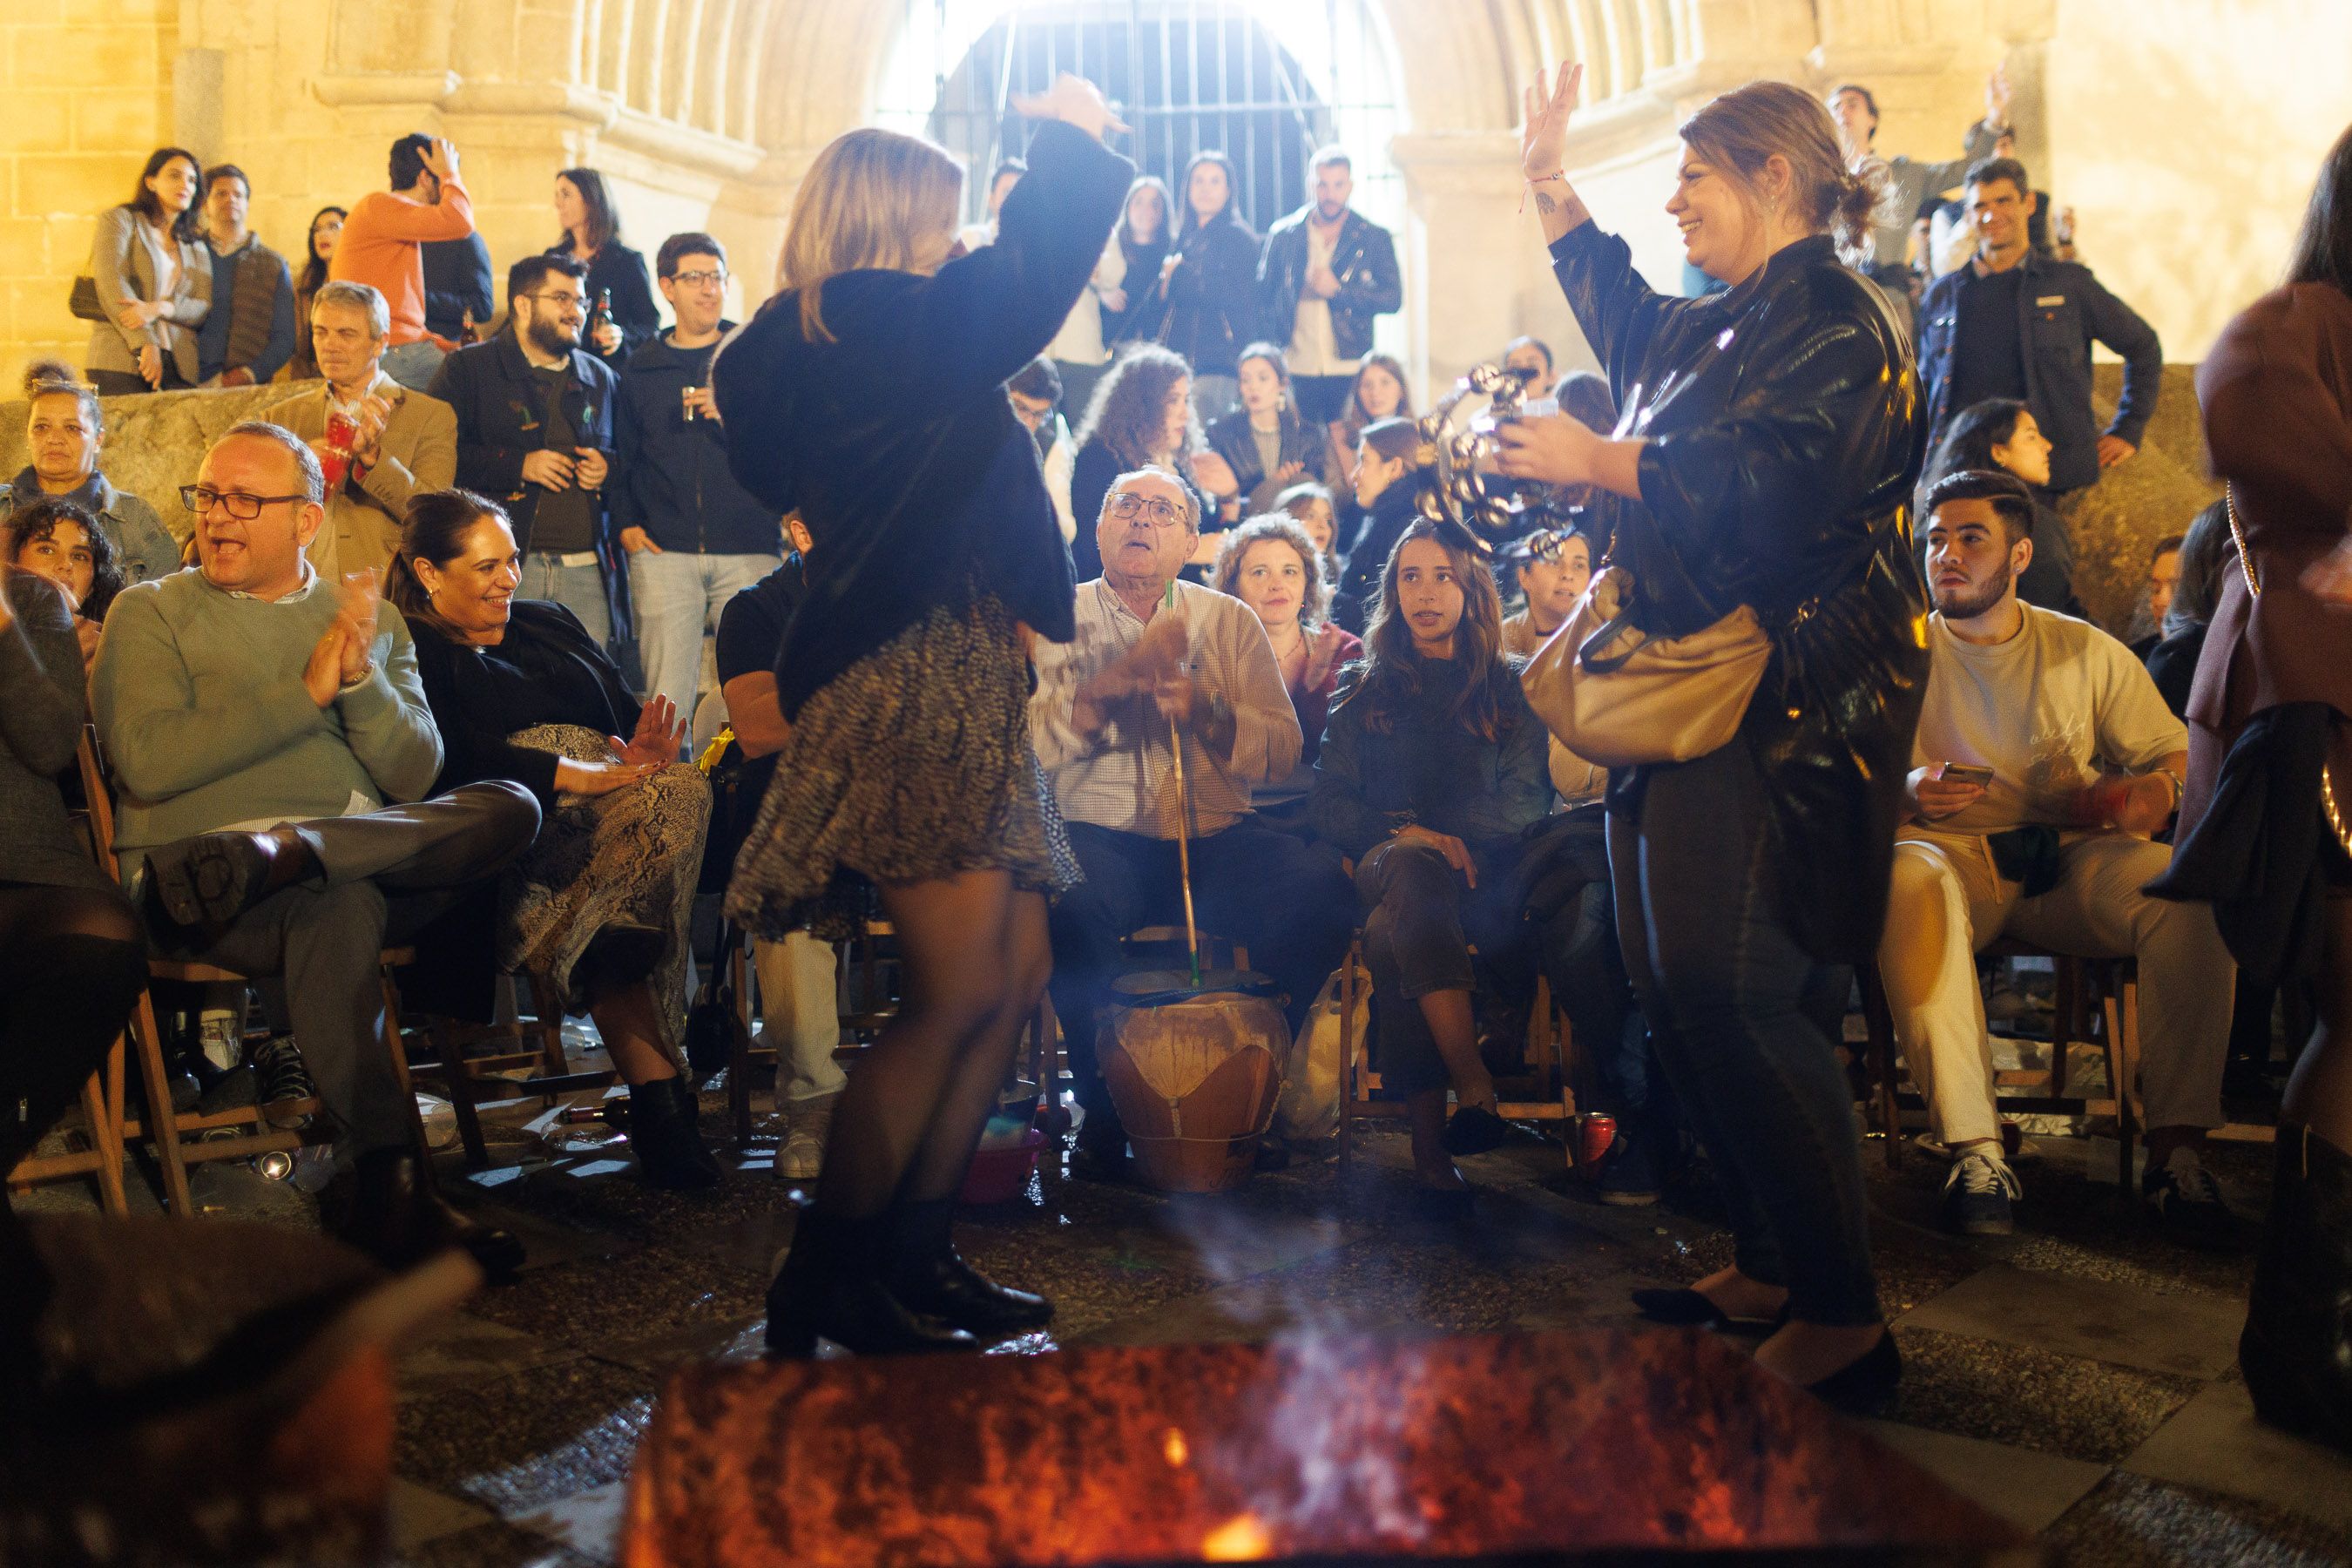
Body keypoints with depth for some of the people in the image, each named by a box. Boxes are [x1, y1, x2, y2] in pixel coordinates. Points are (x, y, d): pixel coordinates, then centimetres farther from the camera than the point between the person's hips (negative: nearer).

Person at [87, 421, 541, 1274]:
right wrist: (305, 693, -7)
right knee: (339, 905, -37)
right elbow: (146, 762, -6)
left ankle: (273, 854, -35)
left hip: (383, 865, 4)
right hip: (185, 874, -3)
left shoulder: (373, 621, 20)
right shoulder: (151, 613, 12)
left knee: (509, 807, -23)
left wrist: (363, 680, -9)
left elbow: (414, 777, 8)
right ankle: (388, 1186, -36)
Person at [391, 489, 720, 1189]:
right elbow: (451, 762, -10)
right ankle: (658, 1094, -38)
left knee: (684, 794, -32)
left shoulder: (547, 624, 31)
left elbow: (627, 710, 20)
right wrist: (578, 776, -20)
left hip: (609, 808, 5)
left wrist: (645, 752, -7)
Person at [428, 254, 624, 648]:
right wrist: (518, 465, -12)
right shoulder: (467, 368, 4)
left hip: (587, 568, 4)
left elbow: (627, 451, 28)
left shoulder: (599, 376, 20)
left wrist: (608, 466, 5)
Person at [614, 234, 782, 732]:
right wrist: (625, 522, 4)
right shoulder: (641, 368, 15)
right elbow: (621, 454, 17)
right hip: (663, 552, 1)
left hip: (749, 548, -1)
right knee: (664, 697, -5)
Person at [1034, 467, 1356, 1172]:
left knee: (1318, 889, -27)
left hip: (1216, 839, 2)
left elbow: (1283, 751, 5)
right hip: (1100, 836, -2)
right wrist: (1120, 678, -16)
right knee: (1073, 901, -37)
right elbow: (1026, 745, -6)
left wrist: (1204, 711, -12)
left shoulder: (1230, 620, 15)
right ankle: (1108, 1107, -12)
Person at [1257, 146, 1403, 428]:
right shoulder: (1283, 235, 9)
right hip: (1296, 372, 1)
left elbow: (1393, 298, 0)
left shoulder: (1374, 238, 6)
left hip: (1350, 372, -1)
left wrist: (1338, 290, -12)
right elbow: (1263, 297, 14)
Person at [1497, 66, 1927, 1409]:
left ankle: (1844, 1318, -4)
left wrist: (1601, 464, -18)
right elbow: (1627, 327, 40)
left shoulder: (1836, 325, -10)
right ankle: (1769, 1264, 23)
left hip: (1788, 714, -10)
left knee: (1737, 1002, -14)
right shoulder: (1724, 328, 19)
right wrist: (1553, 189, 37)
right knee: (1684, 989, 12)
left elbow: (1776, 482, -25)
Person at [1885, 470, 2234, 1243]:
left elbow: (2178, 755, 11)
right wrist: (1907, 790, -21)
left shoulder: (2088, 652, 13)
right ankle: (1975, 1150, -39)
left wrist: (2156, 790, -13)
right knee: (1909, 881, -38)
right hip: (1951, 851, -2)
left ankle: (2178, 1147, -24)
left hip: (2070, 861, 2)